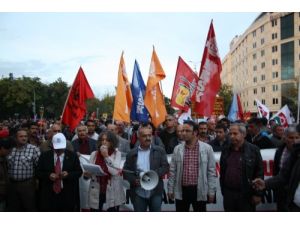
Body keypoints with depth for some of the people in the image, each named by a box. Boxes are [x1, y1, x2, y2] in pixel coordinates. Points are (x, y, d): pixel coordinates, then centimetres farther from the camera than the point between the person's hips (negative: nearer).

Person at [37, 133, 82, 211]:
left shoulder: (72, 156, 2)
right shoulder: (44, 156, 4)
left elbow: (79, 172, 3)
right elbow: (38, 172, 6)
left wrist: (68, 174, -16)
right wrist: (48, 175, -14)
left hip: (67, 195, 0)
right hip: (48, 195, 1)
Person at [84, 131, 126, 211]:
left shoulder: (117, 154, -2)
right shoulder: (94, 154, 4)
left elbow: (115, 171, -14)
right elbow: (89, 171, 7)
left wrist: (106, 156, -17)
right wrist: (87, 174, -16)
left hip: (112, 192, -2)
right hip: (96, 191, 2)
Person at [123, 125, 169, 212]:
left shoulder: (159, 151, 3)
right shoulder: (132, 154, 4)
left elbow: (165, 167, -2)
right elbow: (126, 172, 4)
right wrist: (134, 180, -14)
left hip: (155, 192, 0)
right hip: (138, 193, 1)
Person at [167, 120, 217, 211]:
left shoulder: (207, 148, -3)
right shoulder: (177, 149, 2)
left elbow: (211, 171, -2)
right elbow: (172, 171, 5)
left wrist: (211, 191, -4)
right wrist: (170, 189, 4)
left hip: (200, 191, -1)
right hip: (181, 191, 2)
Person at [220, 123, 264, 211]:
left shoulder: (253, 150, -5)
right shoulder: (226, 151, 8)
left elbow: (259, 173, -7)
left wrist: (258, 194, -9)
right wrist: (223, 191, 11)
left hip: (246, 195, -4)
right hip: (228, 194, 4)